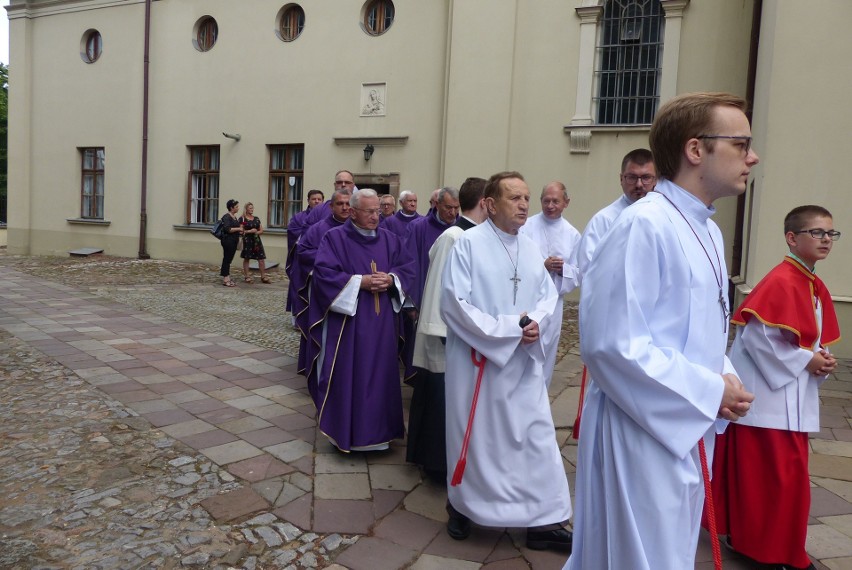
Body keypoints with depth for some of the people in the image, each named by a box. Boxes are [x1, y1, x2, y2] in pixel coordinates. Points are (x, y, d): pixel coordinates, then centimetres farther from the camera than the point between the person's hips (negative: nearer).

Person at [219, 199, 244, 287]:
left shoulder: (234, 216, 15)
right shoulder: (226, 216, -12)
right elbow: (228, 229, -22)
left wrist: (239, 232, 9)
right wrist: (238, 229, -15)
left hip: (234, 240, 9)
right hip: (228, 240, -9)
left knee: (229, 259, 11)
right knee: (227, 259, -4)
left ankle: (227, 278, 16)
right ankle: (226, 280, -1)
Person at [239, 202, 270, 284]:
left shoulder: (256, 219, 15)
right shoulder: (242, 219, -1)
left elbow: (261, 230, 12)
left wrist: (256, 232, -6)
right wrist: (249, 231, -15)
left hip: (256, 239, 5)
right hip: (247, 240, -5)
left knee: (261, 258, 0)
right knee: (246, 258, 2)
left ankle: (263, 277, 4)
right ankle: (246, 276, 10)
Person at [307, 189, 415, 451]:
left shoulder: (389, 239, 10)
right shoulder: (334, 238, -3)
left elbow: (409, 266, 10)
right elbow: (323, 272, -12)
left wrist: (391, 279, -11)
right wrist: (360, 282, -18)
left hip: (382, 323, 4)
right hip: (348, 321, -4)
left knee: (380, 373, 8)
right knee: (347, 375, 2)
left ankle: (377, 429, 22)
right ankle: (345, 430, 16)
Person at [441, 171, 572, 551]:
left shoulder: (531, 250, 7)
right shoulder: (468, 243, -11)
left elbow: (548, 296, 10)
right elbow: (454, 304, -16)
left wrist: (535, 321, -13)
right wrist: (508, 329, -17)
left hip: (524, 361, 5)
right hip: (478, 358, -5)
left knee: (537, 436, 5)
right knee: (475, 437, 11)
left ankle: (544, 519, 18)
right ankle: (463, 506, 33)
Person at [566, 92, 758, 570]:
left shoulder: (708, 231, 9)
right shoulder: (644, 227, -22)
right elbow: (612, 344, -28)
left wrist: (725, 376, -1)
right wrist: (710, 391, -18)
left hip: (688, 432, 10)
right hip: (643, 434, -9)